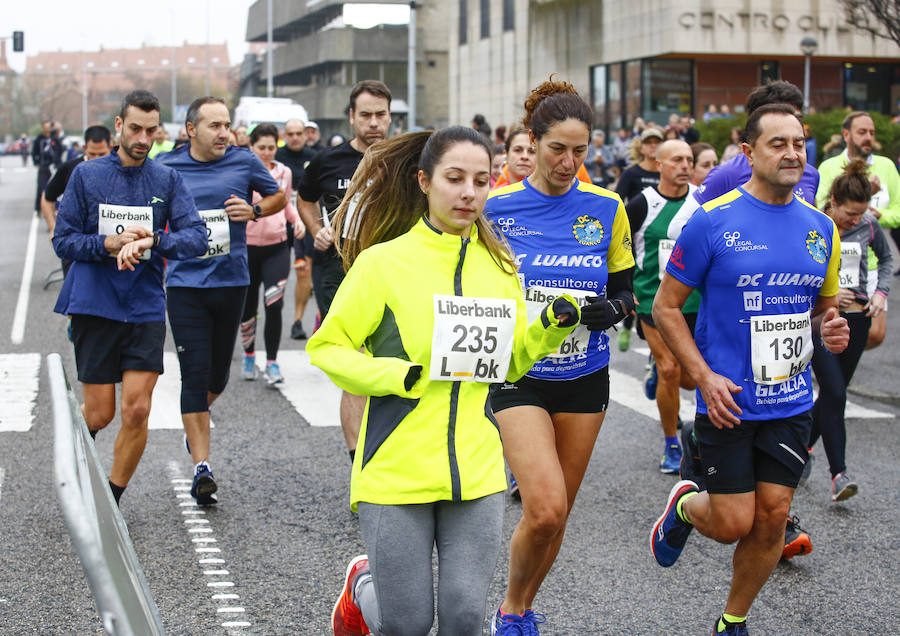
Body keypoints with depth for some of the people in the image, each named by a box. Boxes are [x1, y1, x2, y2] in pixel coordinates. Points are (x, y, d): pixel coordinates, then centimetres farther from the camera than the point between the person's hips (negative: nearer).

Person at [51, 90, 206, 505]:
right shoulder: (86, 175, 2)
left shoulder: (167, 180, 4)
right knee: (99, 414, 2)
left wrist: (151, 241, -24)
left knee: (137, 411, -5)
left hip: (146, 310, 1)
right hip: (94, 308, -1)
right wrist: (109, 242, -16)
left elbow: (196, 237, -6)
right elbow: (63, 241, 1)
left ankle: (111, 501, 12)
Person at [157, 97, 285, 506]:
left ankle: (199, 416, 46)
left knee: (219, 373, 12)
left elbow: (279, 197, 16)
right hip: (185, 283, -2)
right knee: (194, 375, -7)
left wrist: (255, 210, -4)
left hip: (231, 280, 2)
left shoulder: (244, 162, 2)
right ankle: (201, 468, -4)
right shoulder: (166, 167, 1)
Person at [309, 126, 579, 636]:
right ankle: (363, 587, 37)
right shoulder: (383, 262, -6)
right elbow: (327, 347, -3)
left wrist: (551, 327, 0)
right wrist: (398, 376, -17)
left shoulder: (500, 267, 8)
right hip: (396, 473, -3)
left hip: (477, 473, 4)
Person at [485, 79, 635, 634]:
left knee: (557, 513, 11)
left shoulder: (607, 208, -1)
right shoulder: (497, 207, -6)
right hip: (518, 375, -3)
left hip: (584, 377, 3)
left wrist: (611, 309, -15)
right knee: (545, 510, -18)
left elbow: (625, 289, 6)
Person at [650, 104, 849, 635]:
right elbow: (666, 306, -6)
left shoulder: (821, 228, 4)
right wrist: (704, 376, -15)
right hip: (727, 401, -4)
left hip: (791, 404, 4)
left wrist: (829, 329, -6)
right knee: (733, 524, -2)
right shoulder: (712, 221, -11)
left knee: (772, 518, 4)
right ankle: (685, 506, 33)